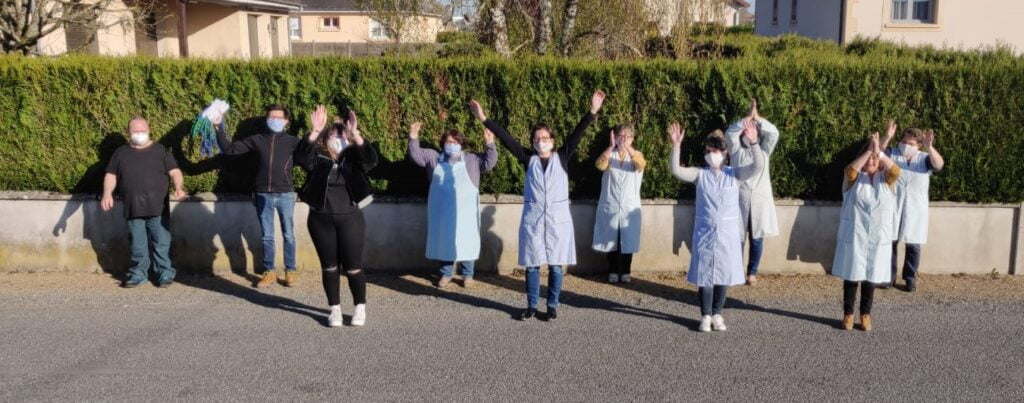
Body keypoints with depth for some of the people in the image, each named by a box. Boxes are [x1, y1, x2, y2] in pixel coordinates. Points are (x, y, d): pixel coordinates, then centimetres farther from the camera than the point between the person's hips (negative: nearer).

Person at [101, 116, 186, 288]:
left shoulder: (160, 150, 5)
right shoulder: (121, 153, 13)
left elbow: (174, 172, 0)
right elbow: (111, 175, 14)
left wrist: (178, 188, -19)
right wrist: (107, 193, -3)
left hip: (158, 208, -2)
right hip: (133, 209, 2)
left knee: (161, 243, 0)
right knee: (138, 246, 9)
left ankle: (165, 273, 8)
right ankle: (138, 274, 19)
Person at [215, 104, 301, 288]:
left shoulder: (292, 141, 3)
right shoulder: (257, 140, 7)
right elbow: (229, 149, 6)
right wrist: (219, 128, -2)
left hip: (285, 195, -2)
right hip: (263, 195, 2)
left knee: (288, 235, 5)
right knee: (267, 237, 9)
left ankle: (290, 271, 15)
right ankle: (269, 272, 18)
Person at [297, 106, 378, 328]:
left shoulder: (353, 158, 3)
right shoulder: (318, 158, 3)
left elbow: (371, 159, -18)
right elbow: (301, 157, -18)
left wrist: (355, 133, -29)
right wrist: (315, 131, -29)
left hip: (350, 219, -1)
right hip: (321, 220, 1)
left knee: (353, 265, 2)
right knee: (330, 266, 8)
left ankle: (360, 308, 18)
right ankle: (335, 309, 20)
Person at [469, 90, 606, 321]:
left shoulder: (562, 157, 4)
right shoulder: (529, 159, 6)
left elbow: (578, 134, -6)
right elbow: (506, 138, 2)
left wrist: (592, 112, -16)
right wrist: (484, 119, -1)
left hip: (558, 217, -1)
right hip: (532, 217, 1)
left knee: (556, 265, 4)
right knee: (532, 264, 6)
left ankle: (552, 306, 16)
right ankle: (532, 306, 17)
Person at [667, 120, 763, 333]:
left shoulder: (734, 174, 1)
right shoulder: (700, 174, 1)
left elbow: (758, 166, -14)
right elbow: (676, 170, -14)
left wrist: (753, 143, -29)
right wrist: (676, 146, -28)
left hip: (728, 233, 0)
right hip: (704, 232, 0)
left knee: (724, 274, 7)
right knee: (704, 274, 3)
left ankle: (717, 314, 22)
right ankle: (706, 315, 15)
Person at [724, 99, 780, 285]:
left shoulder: (764, 150, 12)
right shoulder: (736, 150, 7)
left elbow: (774, 133, -4)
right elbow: (730, 133, -10)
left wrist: (757, 117, -5)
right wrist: (748, 117, -8)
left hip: (760, 199, 1)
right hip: (739, 198, -1)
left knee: (757, 238, 4)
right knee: (738, 237, 0)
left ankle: (752, 272, 13)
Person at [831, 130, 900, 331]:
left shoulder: (885, 179, 7)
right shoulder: (854, 178, 3)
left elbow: (895, 171, -16)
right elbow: (850, 169, -20)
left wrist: (880, 151, -26)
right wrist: (869, 149, -26)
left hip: (878, 237, 1)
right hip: (853, 235, -1)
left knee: (870, 277, 7)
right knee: (851, 275, 3)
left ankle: (866, 314, 19)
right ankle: (848, 314, 14)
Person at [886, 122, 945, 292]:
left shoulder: (925, 158, -1)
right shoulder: (891, 154, 0)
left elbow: (939, 165, -20)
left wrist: (929, 147, -37)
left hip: (915, 210, 0)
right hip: (893, 208, 0)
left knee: (913, 245, 7)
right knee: (890, 242, 7)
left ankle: (910, 278, 21)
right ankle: (889, 276, 21)